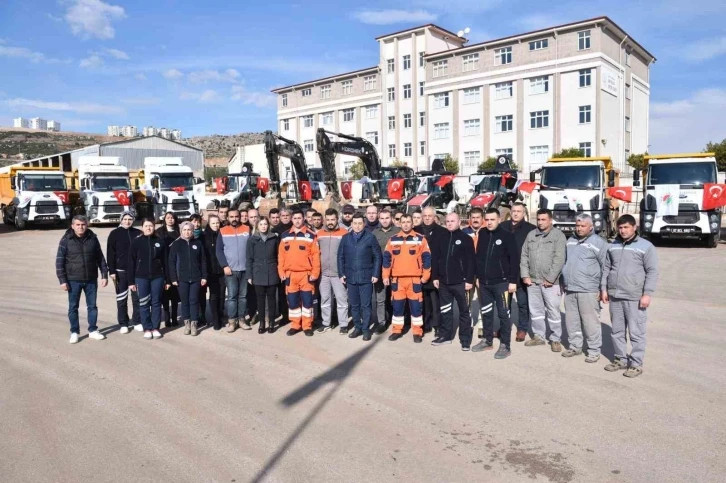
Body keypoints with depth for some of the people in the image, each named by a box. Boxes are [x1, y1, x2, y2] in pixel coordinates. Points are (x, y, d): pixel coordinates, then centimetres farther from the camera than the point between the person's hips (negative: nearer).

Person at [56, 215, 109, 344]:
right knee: (73, 307, 7)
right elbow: (59, 261, -5)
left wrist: (104, 275, 2)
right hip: (73, 280, -2)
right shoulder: (66, 240, -6)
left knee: (92, 305, 10)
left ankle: (93, 330, 22)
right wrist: (62, 280, -10)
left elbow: (100, 258, 6)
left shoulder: (93, 238, 1)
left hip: (91, 280, 2)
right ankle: (74, 332, 19)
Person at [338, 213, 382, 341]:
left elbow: (377, 257, -2)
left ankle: (366, 329, 13)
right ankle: (357, 327, 22)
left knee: (365, 305, 3)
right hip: (351, 277, 3)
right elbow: (340, 257, 9)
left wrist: (375, 274, -6)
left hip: (366, 277, -3)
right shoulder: (345, 238, 6)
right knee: (354, 305, 11)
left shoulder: (370, 237, -3)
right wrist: (342, 274, 3)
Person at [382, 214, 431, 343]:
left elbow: (426, 257, 1)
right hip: (397, 279, 2)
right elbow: (386, 258, 8)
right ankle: (396, 330, 19)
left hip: (414, 279, -2)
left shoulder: (420, 239, 1)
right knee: (397, 306, 7)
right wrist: (386, 276, 4)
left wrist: (426, 275, -3)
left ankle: (417, 332, 11)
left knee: (416, 306, 2)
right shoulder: (393, 239, 7)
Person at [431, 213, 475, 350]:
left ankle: (465, 339, 11)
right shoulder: (441, 239, 9)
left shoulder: (466, 239, -4)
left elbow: (471, 261, -9)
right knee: (445, 310, 14)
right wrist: (435, 277, 7)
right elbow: (435, 259, 12)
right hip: (444, 282, 5)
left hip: (460, 282, -5)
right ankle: (445, 335, 25)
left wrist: (469, 280, -13)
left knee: (464, 311, 4)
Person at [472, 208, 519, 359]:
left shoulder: (507, 236, -8)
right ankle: (488, 341, 27)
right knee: (486, 313, 14)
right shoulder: (482, 235, 7)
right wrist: (477, 276, 12)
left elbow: (514, 259, -10)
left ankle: (505, 345, 9)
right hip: (484, 282, 6)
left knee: (503, 314, 1)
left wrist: (513, 280, -12)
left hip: (501, 282, -5)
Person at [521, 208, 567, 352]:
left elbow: (559, 259, -12)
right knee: (535, 310, 13)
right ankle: (538, 336, 26)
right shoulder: (531, 235, 10)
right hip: (532, 281, 5)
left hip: (550, 282, -5)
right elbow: (524, 256, 10)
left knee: (553, 311, 1)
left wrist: (550, 279, -15)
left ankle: (555, 339, 13)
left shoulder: (558, 235, -6)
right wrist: (525, 275, 0)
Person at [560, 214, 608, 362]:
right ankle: (575, 346, 26)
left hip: (588, 291, -6)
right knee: (571, 320, 13)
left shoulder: (599, 243, -5)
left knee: (590, 322, -2)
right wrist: (563, 283, 19)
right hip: (569, 290, 6)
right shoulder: (570, 241, 14)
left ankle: (594, 350, 10)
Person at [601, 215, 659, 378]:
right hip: (614, 296, 5)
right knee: (617, 331, 13)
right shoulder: (613, 246, 11)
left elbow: (652, 272, -7)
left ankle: (636, 364, 10)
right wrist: (604, 288, 9)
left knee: (636, 333, 0)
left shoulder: (646, 246, -4)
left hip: (635, 298, -5)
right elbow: (606, 268, 16)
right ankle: (620, 359, 26)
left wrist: (647, 294, -13)